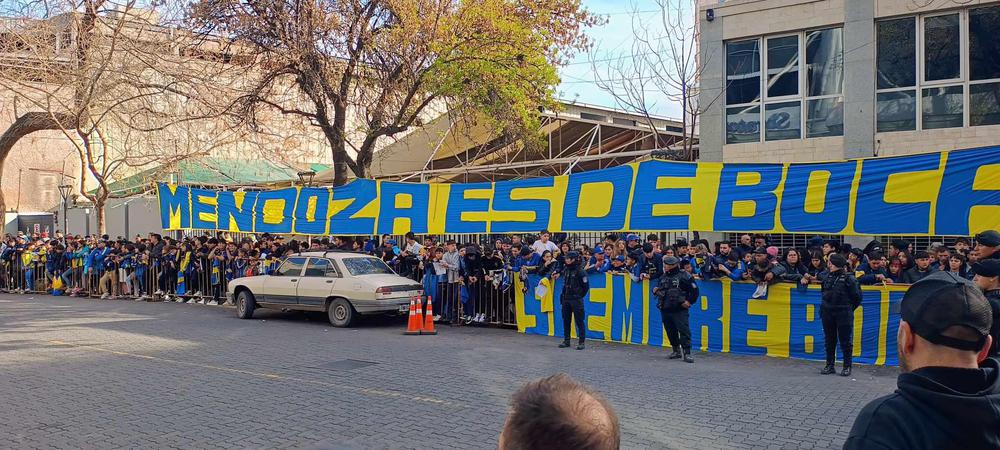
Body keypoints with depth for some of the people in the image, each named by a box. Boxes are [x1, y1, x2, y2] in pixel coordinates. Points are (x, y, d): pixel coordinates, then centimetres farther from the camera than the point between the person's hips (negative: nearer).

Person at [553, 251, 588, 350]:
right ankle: (566, 340, 20)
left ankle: (582, 342, 2)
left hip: (576, 300, -7)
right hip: (566, 299, 7)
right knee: (566, 320, 11)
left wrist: (580, 296, -2)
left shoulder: (580, 271, -13)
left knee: (579, 321, -2)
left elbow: (586, 286, -8)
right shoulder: (566, 269, 7)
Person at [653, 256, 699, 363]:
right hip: (665, 310, 7)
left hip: (679, 310, -7)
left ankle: (687, 353, -7)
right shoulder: (663, 277, 13)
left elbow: (694, 290, -5)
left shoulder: (684, 276, -7)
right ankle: (676, 351, 25)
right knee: (671, 332, 12)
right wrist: (655, 291, 5)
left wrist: (689, 302, -9)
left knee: (684, 331, -10)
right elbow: (658, 288, 27)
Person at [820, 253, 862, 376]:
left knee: (845, 341, 3)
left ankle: (847, 367, 14)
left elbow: (857, 296, -4)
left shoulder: (848, 278, -11)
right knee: (829, 340, 12)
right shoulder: (828, 277, 5)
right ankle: (830, 365, 21)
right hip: (827, 314, 6)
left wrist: (849, 308, 3)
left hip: (843, 314, -5)